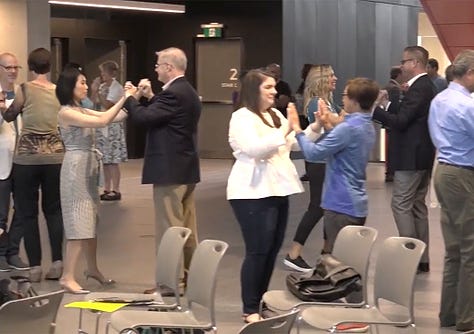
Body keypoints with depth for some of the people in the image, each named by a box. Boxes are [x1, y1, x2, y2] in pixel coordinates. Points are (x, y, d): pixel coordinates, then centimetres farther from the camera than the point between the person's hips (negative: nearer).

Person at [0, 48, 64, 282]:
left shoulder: (24, 90, -6)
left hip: (26, 156, -3)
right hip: (55, 155, 3)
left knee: (27, 212, 5)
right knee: (53, 210, 13)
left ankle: (35, 266, 3)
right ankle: (57, 262, 4)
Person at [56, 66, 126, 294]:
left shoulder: (81, 111, 14)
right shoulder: (66, 113, -14)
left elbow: (109, 117, 9)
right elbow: (102, 121, -22)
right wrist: (123, 99, -18)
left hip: (89, 167, 9)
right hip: (76, 168, -9)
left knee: (90, 221, 15)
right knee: (79, 223, -10)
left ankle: (92, 269, 26)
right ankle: (67, 277, -8)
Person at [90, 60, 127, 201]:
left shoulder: (116, 87, -10)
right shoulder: (101, 86, 11)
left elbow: (107, 105, -18)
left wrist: (98, 92, -15)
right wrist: (94, 91, -1)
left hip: (112, 126, -7)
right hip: (101, 125, 7)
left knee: (112, 160, -6)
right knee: (105, 159, 9)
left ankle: (115, 190, -2)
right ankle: (107, 189, 14)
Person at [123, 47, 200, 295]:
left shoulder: (174, 93, -19)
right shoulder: (188, 92, 13)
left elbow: (142, 117, -22)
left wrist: (131, 97, -5)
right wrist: (150, 97, 13)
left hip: (170, 170, -10)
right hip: (186, 169, 10)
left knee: (168, 228, -5)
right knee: (187, 226, 15)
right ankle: (188, 274, 22)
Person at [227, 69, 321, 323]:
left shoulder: (275, 114, 16)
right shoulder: (242, 117, -10)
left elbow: (294, 143, 17)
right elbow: (253, 149, -25)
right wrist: (283, 131, -26)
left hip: (277, 190, 8)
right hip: (254, 194, -8)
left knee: (272, 250, 10)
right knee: (258, 251, -7)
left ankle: (261, 302, 21)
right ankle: (250, 310, 0)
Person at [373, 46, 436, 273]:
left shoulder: (418, 89, -18)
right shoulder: (427, 86, 14)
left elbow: (400, 121, -22)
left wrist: (373, 109, -17)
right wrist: (387, 104, 10)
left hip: (412, 157, -10)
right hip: (423, 155, 10)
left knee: (401, 204, -6)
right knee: (417, 205, 13)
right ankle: (422, 258, 16)